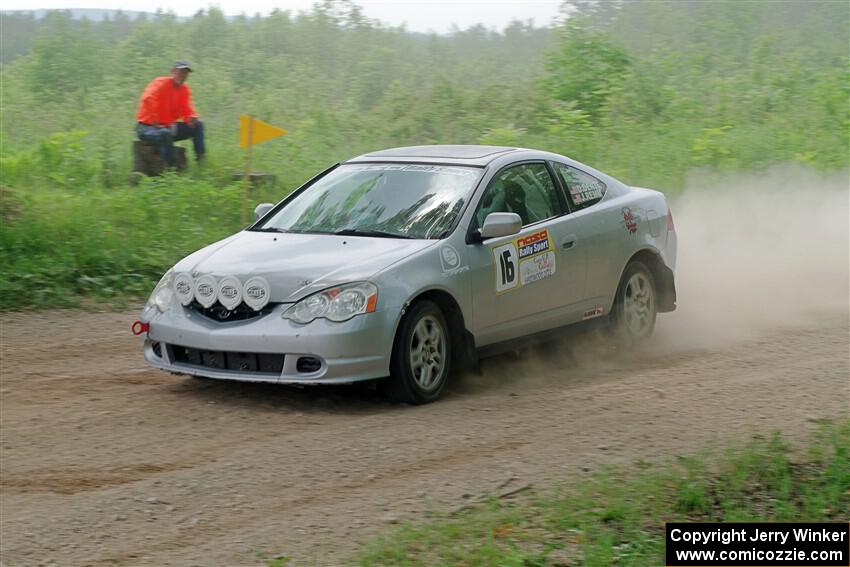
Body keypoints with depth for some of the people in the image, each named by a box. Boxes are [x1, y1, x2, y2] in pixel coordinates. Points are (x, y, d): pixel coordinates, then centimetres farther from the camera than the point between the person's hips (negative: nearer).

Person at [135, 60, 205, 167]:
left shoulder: (184, 89, 7)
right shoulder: (161, 83, -14)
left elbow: (185, 110, 5)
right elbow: (148, 100, -31)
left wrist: (192, 117, -21)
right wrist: (155, 123, -32)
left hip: (168, 126, 8)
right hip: (146, 127, -8)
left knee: (198, 125, -3)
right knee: (165, 133, -40)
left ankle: (201, 158, -8)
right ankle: (171, 168, -36)